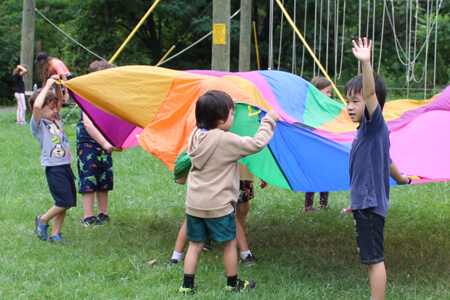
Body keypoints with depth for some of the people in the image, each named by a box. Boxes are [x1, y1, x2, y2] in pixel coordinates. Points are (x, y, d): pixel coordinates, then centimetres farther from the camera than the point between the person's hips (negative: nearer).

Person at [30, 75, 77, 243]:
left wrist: (57, 85, 8)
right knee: (63, 202, -10)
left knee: (67, 203, 7)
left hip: (65, 165, 8)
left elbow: (60, 100, 25)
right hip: (54, 168, -8)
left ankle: (55, 234, 16)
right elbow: (36, 105, -26)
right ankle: (42, 220, 13)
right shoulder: (38, 124, -8)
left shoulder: (55, 120, 14)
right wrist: (47, 86, -18)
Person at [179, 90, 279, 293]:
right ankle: (232, 284, 23)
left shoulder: (195, 136, 2)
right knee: (230, 242, 12)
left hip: (194, 203, 6)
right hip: (218, 205, -6)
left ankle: (187, 285, 15)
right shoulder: (226, 141, -20)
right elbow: (256, 144, -21)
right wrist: (269, 121, -7)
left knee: (195, 244, 14)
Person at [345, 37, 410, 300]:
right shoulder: (366, 130, 14)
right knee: (372, 258, 15)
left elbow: (370, 93, -31)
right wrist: (401, 179, 44)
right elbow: (387, 162, 27)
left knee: (375, 258, -7)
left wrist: (366, 63, -44)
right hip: (364, 202, 10)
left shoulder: (375, 125, -13)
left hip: (370, 203, -10)